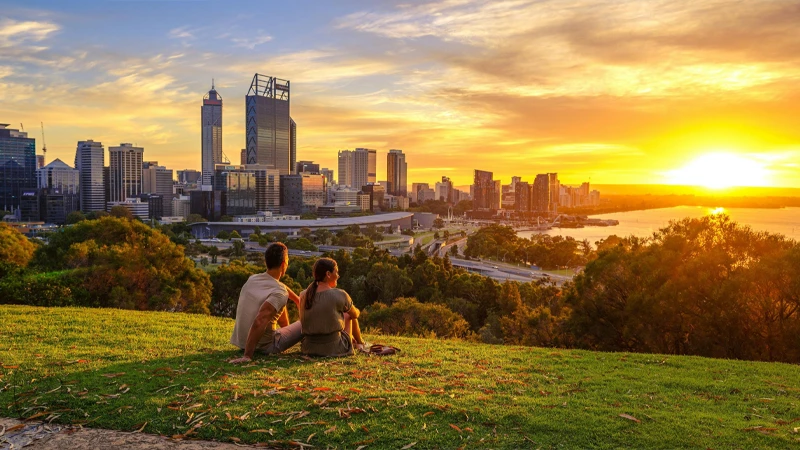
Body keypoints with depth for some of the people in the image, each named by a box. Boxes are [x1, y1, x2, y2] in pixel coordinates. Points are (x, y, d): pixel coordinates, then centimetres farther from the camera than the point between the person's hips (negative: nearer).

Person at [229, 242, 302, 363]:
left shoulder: (252, 279, -3)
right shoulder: (280, 294, -26)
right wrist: (248, 356, -33)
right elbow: (259, 322, -38)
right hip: (265, 346, -7)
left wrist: (299, 300, 27)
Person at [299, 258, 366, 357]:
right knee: (348, 315, 22)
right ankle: (359, 344, 45)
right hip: (334, 349, -4)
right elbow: (355, 314, 5)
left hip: (308, 348, 5)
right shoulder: (339, 295, -15)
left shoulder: (303, 295, -2)